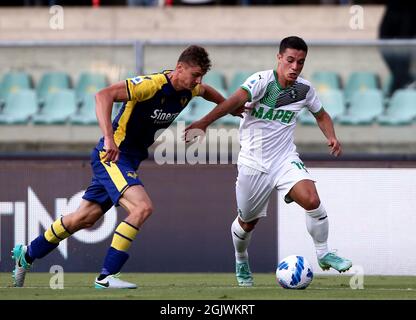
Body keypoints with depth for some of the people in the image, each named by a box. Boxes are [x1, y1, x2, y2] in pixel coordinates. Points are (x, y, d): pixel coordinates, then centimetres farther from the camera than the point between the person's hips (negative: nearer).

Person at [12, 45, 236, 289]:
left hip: (130, 159, 9)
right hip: (112, 155, -9)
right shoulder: (152, 85, -24)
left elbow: (206, 91, 29)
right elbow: (104, 95, -32)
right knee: (142, 207, -25)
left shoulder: (189, 90, 2)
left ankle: (27, 255, 32)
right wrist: (109, 138, -40)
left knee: (85, 218, 16)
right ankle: (107, 276, -22)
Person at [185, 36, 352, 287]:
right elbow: (237, 100, -34)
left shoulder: (305, 89, -1)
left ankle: (324, 254, -3)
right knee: (247, 223, 11)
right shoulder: (263, 80, -16)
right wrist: (204, 122, -48)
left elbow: (321, 115, 19)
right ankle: (241, 261, 43)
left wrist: (332, 137, -3)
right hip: (253, 162, -2)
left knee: (312, 200, -24)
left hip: (285, 158, 2)